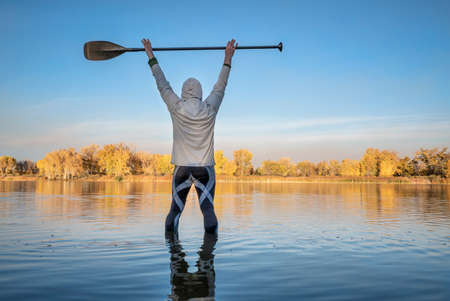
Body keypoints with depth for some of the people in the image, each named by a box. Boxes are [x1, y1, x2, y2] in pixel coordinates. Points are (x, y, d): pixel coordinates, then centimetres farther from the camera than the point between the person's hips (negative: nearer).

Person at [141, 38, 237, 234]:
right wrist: (228, 59, 23)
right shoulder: (210, 109, 0)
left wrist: (151, 57, 21)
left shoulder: (176, 108, -1)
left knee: (175, 209, 10)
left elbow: (163, 85, 10)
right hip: (205, 167, 0)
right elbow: (220, 87, 14)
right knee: (208, 209, -3)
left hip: (182, 167, 0)